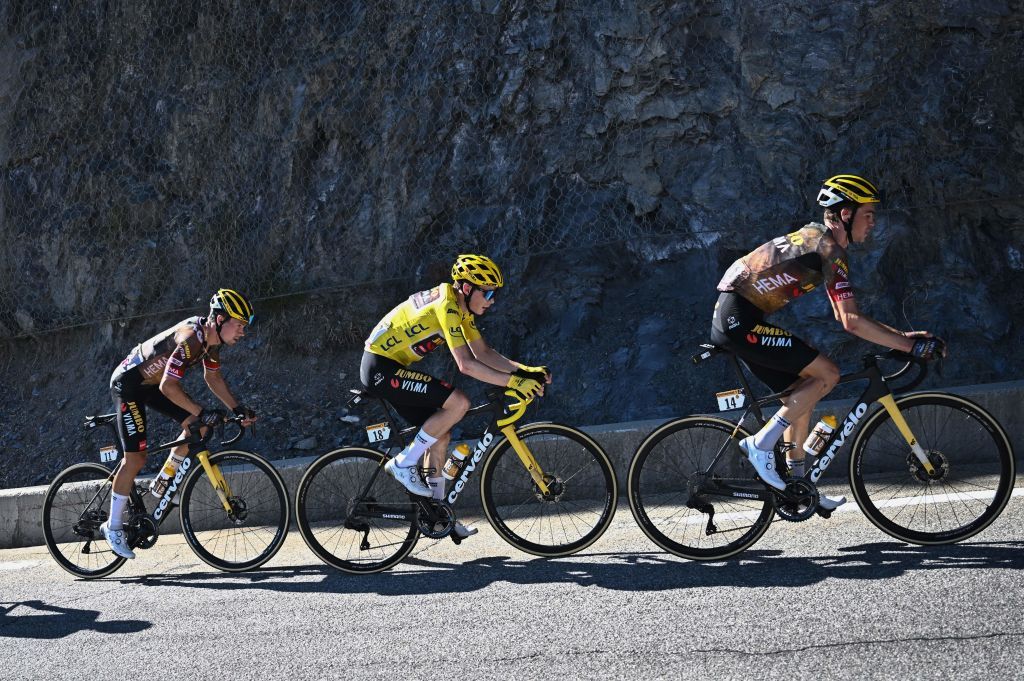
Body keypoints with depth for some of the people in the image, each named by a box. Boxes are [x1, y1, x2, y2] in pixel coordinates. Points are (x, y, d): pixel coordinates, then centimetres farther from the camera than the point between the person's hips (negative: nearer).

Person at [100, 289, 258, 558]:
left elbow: (212, 377, 10)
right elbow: (168, 386, -36)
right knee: (135, 458, -8)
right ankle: (113, 527, 5)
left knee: (198, 426, -2)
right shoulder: (191, 338, -32)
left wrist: (237, 409, 2)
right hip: (129, 384, -9)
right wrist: (203, 412, -35)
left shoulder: (213, 337, -4)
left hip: (152, 382, 9)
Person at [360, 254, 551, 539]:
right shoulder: (446, 305, -22)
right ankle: (404, 463, -9)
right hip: (380, 368, -10)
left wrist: (524, 370, -3)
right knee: (458, 402, -21)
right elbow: (466, 364, -27)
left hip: (390, 367, 10)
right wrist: (513, 382, -26)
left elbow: (483, 352, 9)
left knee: (440, 434, 10)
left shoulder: (462, 307, 9)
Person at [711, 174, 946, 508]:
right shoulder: (829, 248, -13)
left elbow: (844, 316, 21)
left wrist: (903, 335, 16)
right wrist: (911, 346, -14)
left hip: (732, 318, 10)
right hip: (740, 318, -10)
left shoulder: (818, 241, 19)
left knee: (801, 394, 14)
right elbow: (852, 321, -19)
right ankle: (760, 443, -7)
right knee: (827, 374, -10)